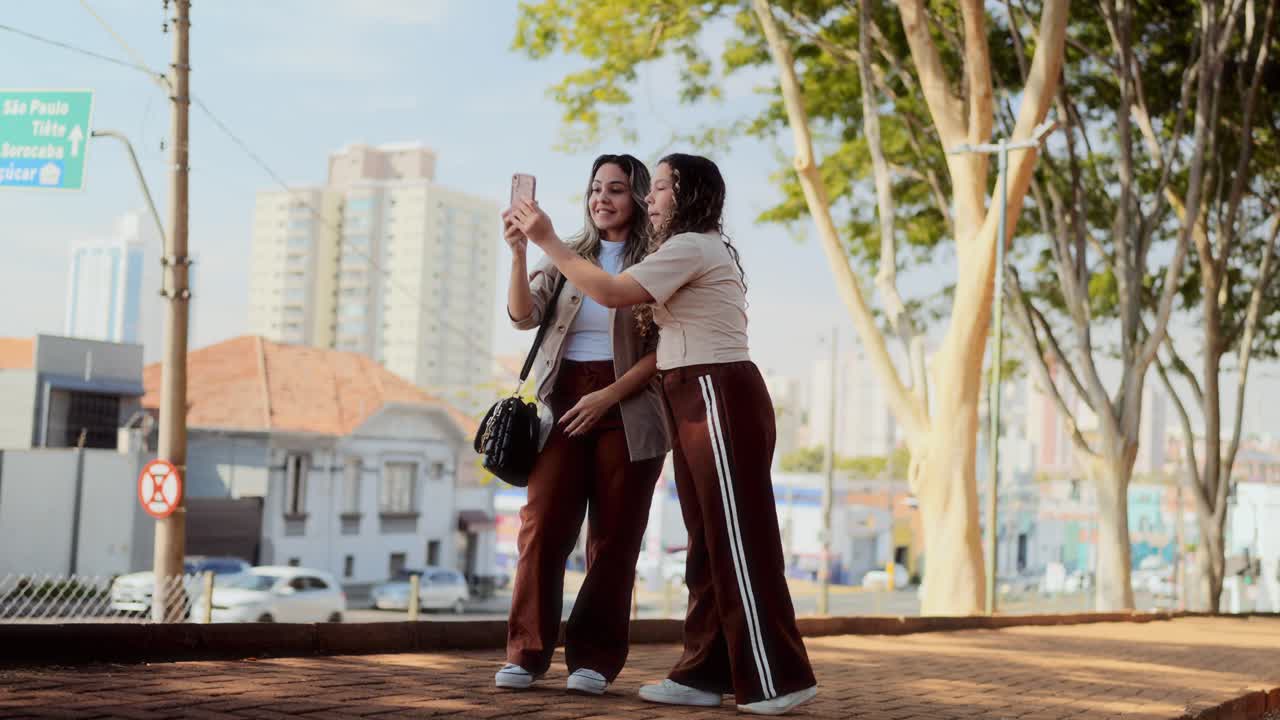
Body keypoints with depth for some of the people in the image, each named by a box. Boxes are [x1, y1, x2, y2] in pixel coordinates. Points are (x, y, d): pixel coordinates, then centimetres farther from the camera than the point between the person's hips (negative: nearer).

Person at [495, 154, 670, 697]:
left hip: (627, 408, -3)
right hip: (563, 404, 3)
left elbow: (665, 347, -6)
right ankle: (526, 652, 1)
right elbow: (524, 316, 0)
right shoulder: (568, 258, 12)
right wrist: (519, 254, -15)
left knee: (614, 538, 1)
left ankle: (595, 659, 6)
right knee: (542, 526, -4)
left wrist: (609, 396, -14)